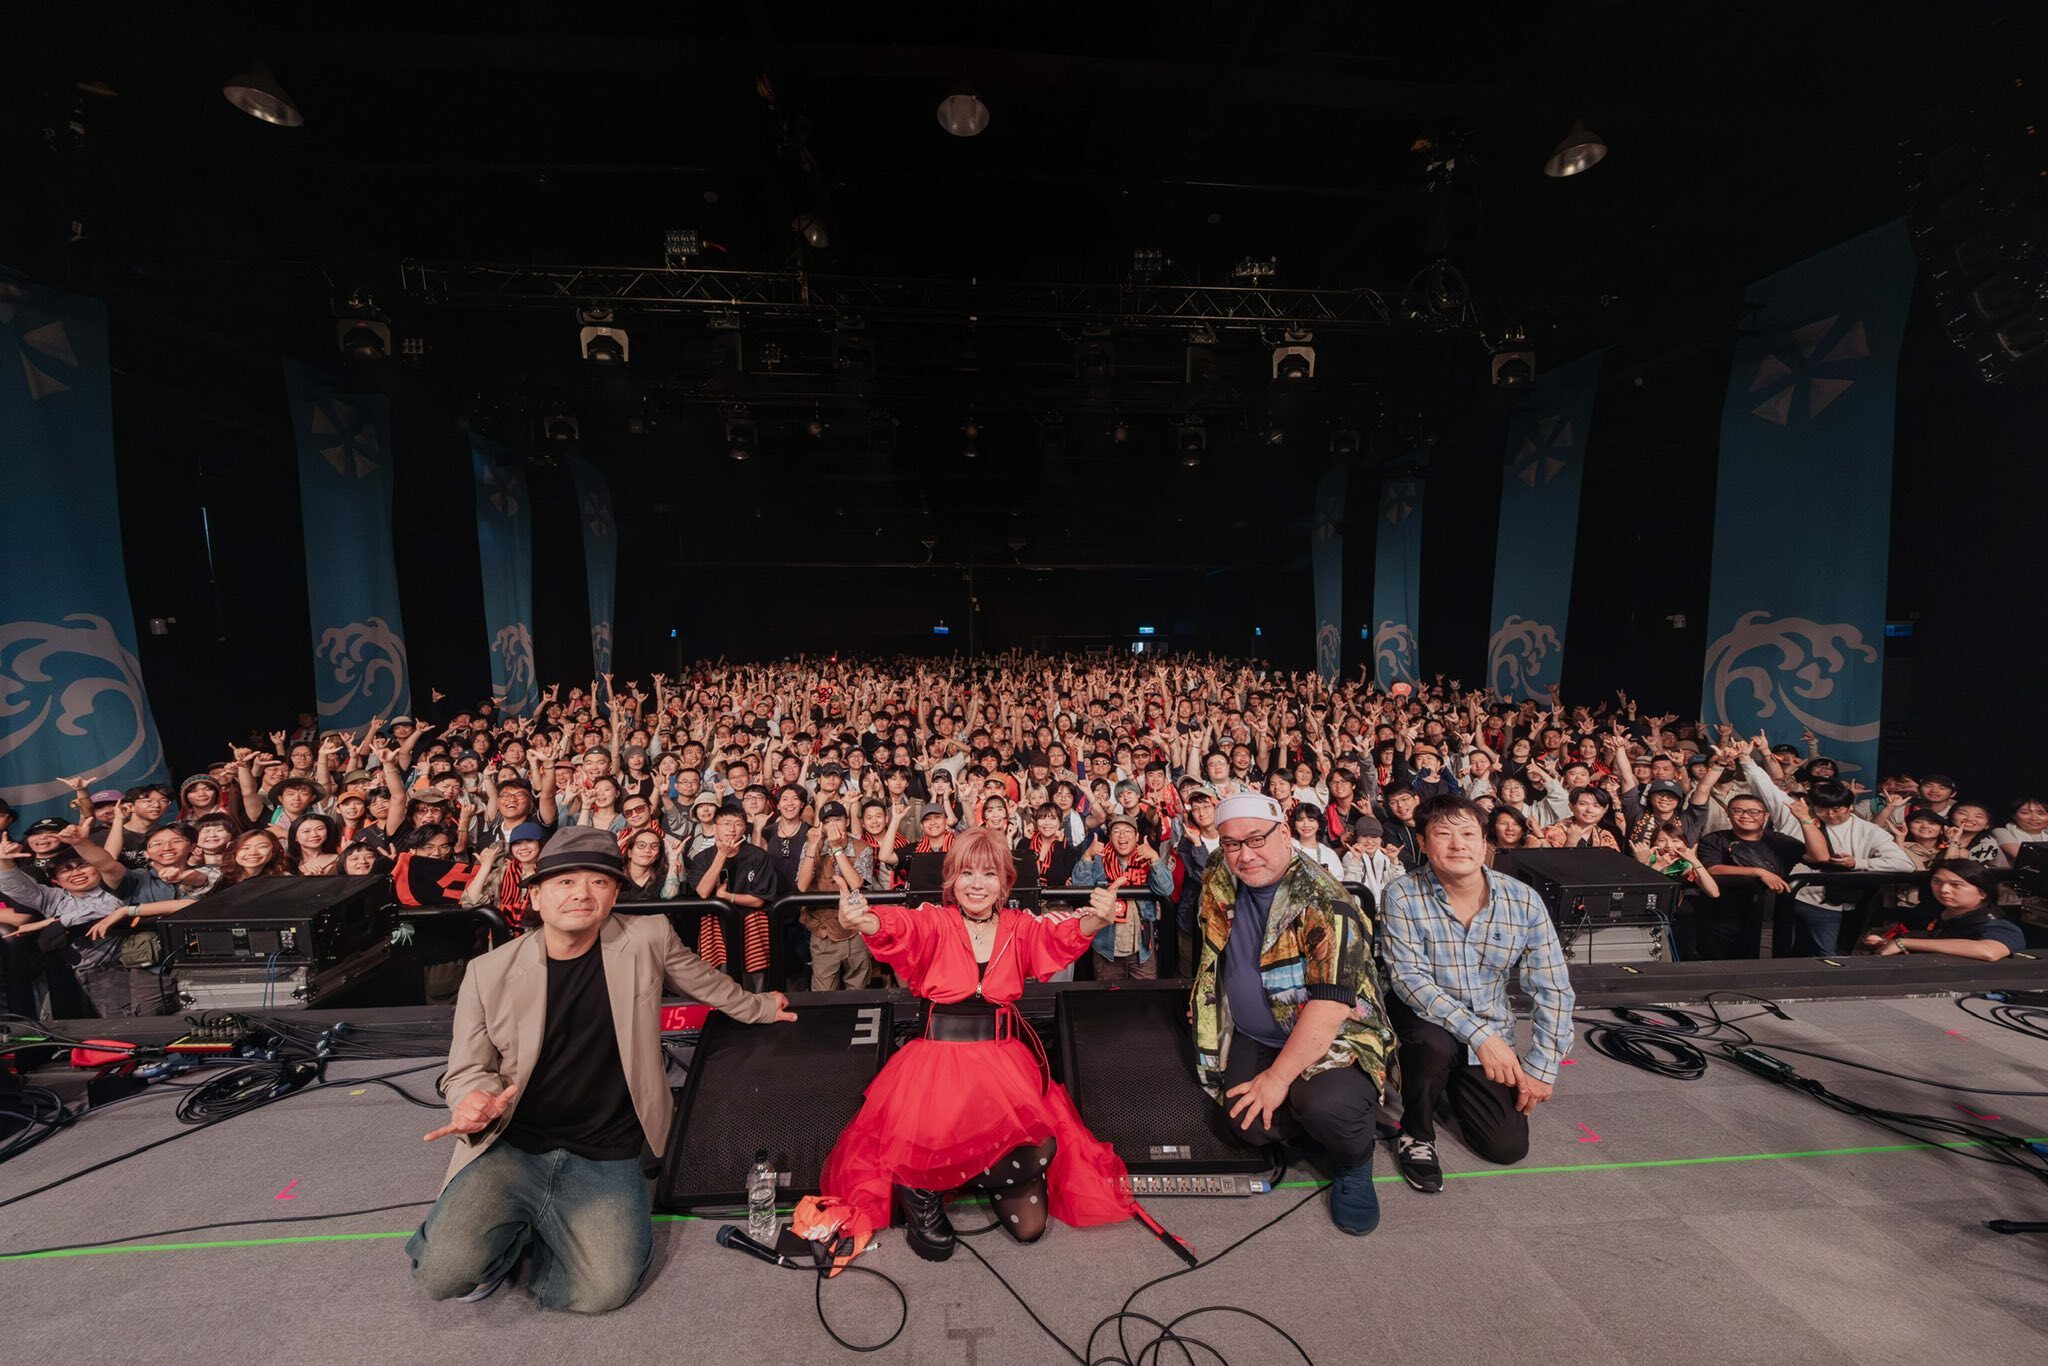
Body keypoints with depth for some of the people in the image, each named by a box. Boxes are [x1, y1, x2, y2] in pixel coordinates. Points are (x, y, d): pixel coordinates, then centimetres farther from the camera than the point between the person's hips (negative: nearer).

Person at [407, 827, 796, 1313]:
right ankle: (514, 1229, 13)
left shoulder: (647, 939, -6)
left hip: (606, 1158, 0)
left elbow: (705, 981, 12)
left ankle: (540, 1231, 15)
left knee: (603, 1290, -17)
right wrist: (473, 1099, -17)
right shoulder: (490, 971, -4)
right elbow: (467, 1068, 6)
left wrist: (758, 1007, 26)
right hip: (509, 1149, 0)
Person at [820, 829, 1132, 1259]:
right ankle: (922, 1192, 11)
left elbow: (1060, 936, -19)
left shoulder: (1019, 926, 1)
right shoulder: (935, 922, -6)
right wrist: (864, 922, -53)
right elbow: (900, 927, -28)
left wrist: (1094, 921, -44)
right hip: (940, 1058, -1)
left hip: (1004, 1058, 2)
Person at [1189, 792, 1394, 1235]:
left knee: (1324, 1105, -32)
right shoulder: (1220, 878, -4)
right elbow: (1213, 946, 18)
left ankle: (1355, 1162, 3)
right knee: (1252, 1127, -16)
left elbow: (1330, 1004, -28)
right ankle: (1310, 1111, 16)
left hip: (1333, 1037, -5)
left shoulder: (1324, 904, -25)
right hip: (1254, 1037, 5)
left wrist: (1278, 1077, -26)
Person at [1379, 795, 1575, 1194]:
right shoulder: (1403, 897, -20)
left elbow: (1553, 990, -6)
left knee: (1509, 1147, -1)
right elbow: (1408, 978, -25)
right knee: (1435, 1041, -36)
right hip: (1422, 1021, -3)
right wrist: (1479, 1033, -34)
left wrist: (1541, 1068, -9)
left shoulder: (1522, 901, -12)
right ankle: (1415, 1132, -4)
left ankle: (1450, 1085, 32)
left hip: (1492, 1034, 4)